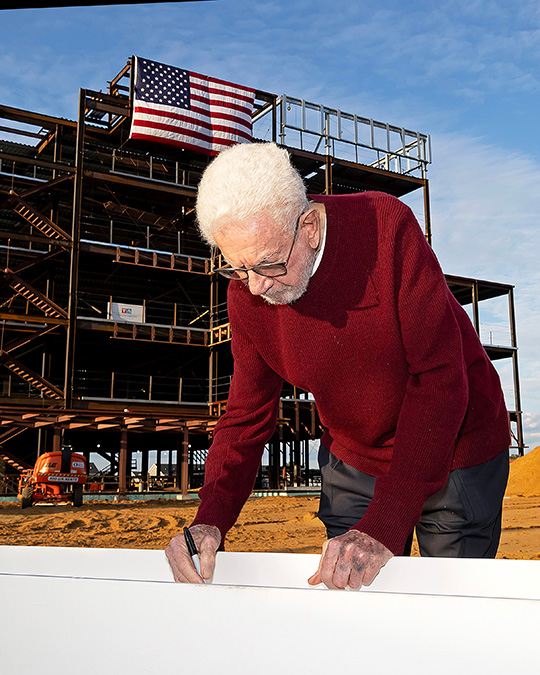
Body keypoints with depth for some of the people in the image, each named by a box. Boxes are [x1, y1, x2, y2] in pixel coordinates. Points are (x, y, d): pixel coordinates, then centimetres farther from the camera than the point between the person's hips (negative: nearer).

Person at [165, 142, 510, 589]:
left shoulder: (385, 225, -27)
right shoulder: (246, 293, -15)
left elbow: (441, 379, -28)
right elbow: (248, 416, -7)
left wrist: (383, 527, -34)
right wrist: (211, 520, -26)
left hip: (455, 452, -3)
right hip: (355, 463, 3)